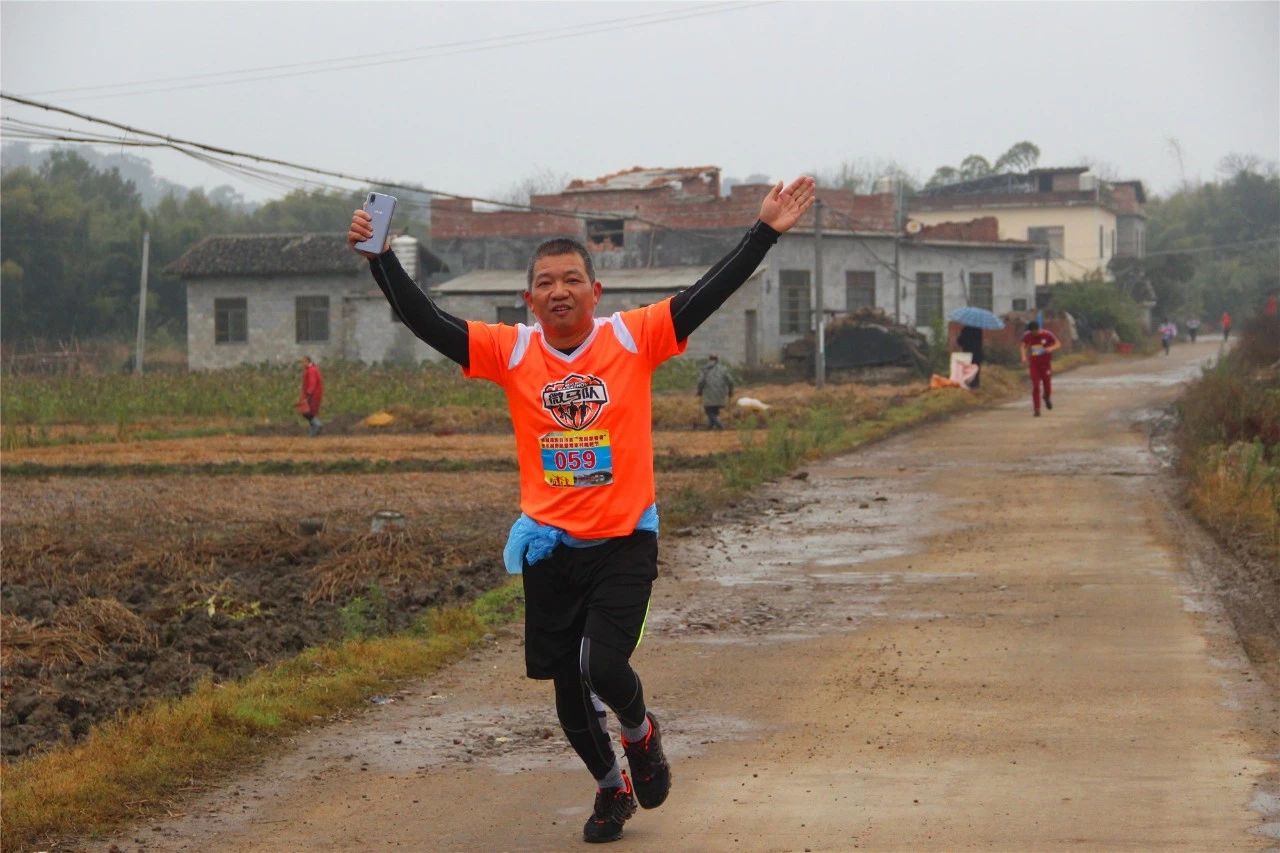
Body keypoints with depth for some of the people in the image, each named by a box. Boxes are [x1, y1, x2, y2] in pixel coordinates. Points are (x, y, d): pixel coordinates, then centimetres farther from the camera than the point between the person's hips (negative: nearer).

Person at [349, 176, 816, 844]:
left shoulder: (634, 338, -4)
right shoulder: (511, 351, -1)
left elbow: (708, 294, -10)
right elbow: (427, 323, -6)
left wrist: (765, 232, -18)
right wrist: (380, 260, -16)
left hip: (625, 542, -2)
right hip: (551, 545, 3)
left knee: (604, 667, -17)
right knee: (569, 688, 10)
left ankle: (641, 733, 19)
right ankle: (611, 787, 36)